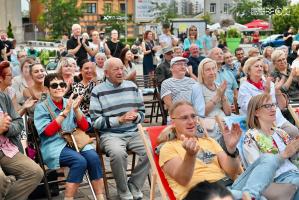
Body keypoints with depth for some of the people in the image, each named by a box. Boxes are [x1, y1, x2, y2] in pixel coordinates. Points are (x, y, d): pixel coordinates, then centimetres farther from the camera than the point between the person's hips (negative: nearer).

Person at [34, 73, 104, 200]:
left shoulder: (70, 103, 12)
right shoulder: (41, 107, 1)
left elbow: (85, 127, 6)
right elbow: (48, 131, -12)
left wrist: (76, 110, -10)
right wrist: (65, 112, -16)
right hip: (53, 146, -4)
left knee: (93, 157, -25)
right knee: (80, 161, -31)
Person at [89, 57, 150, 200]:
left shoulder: (132, 86, 13)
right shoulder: (98, 91, 0)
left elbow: (142, 112, 16)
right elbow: (95, 121, -5)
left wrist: (135, 116, -9)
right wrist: (120, 119, -14)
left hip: (133, 132, 4)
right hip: (110, 134, -4)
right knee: (118, 153, -35)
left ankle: (134, 187, -2)